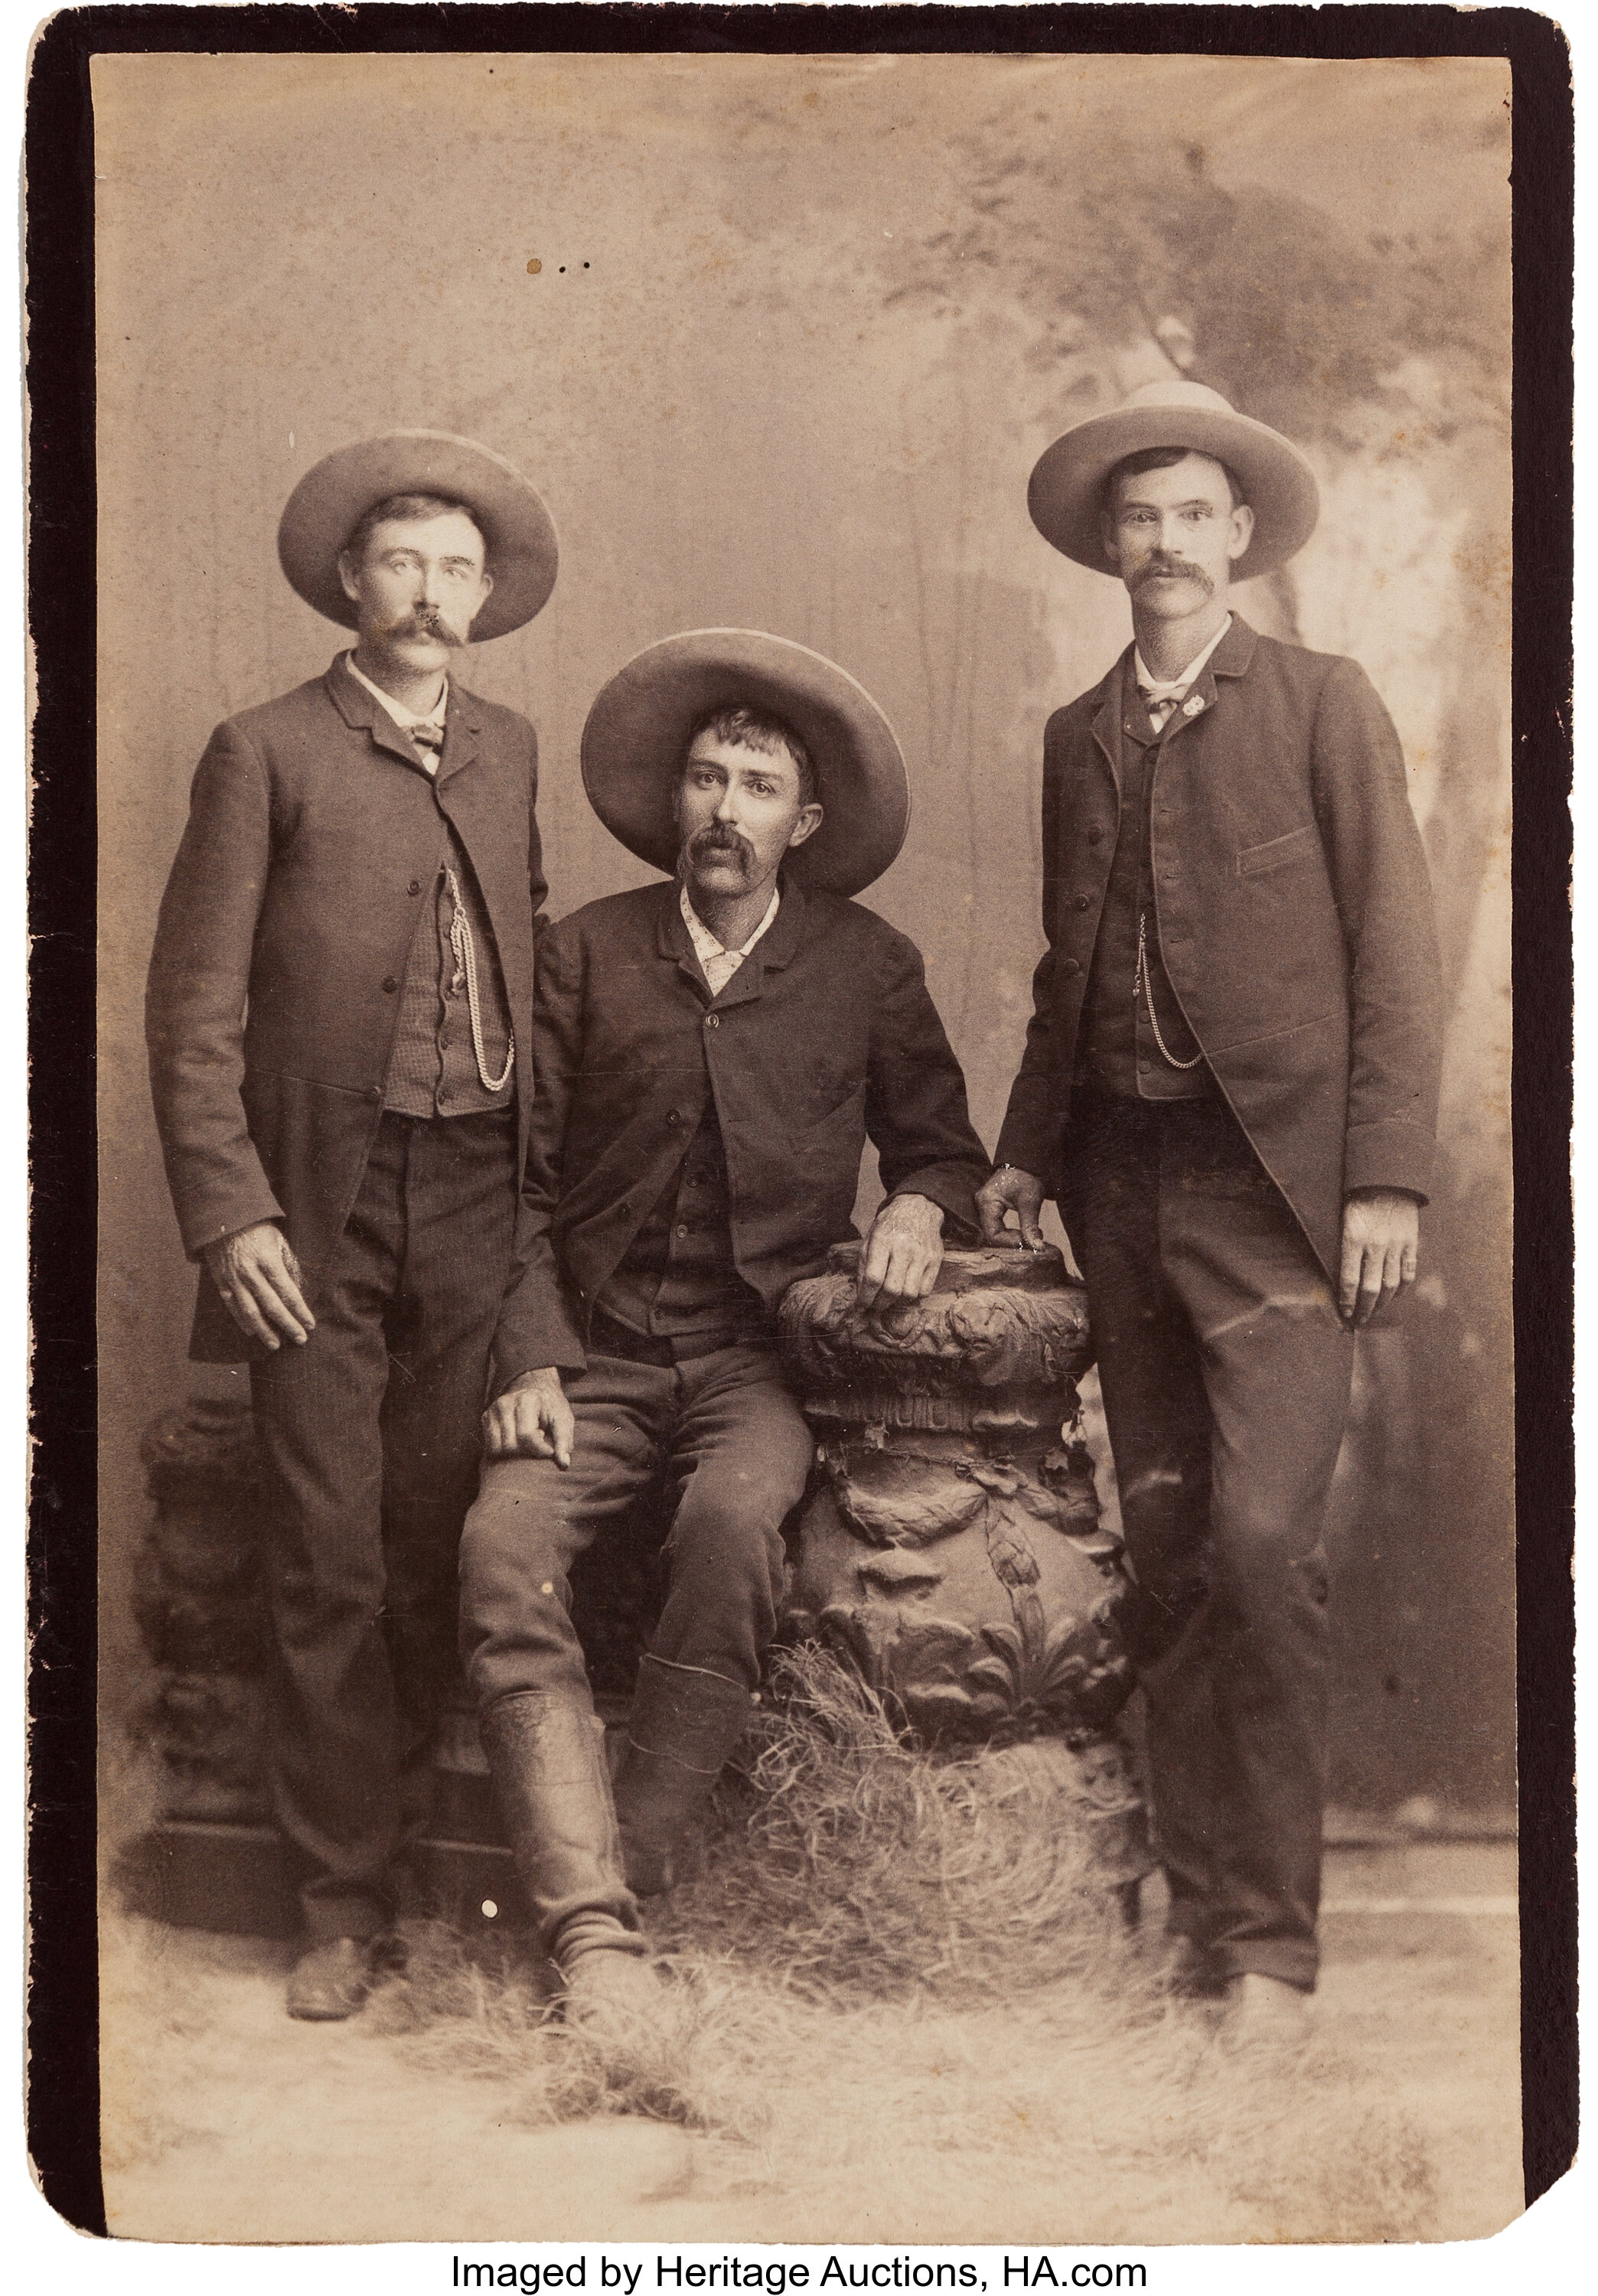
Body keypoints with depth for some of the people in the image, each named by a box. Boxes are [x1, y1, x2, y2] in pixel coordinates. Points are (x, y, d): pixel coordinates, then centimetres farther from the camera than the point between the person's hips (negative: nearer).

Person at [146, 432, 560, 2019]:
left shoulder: (509, 754, 15)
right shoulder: (265, 753, 1)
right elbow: (194, 1007, -3)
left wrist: (543, 1171, 8)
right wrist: (227, 1214, -10)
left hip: (477, 1208, 3)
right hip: (319, 1214, -3)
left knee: (441, 1551, 5)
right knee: (329, 1563, 0)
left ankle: (434, 1853, 18)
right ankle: (343, 1900, 11)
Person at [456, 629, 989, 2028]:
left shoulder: (868, 968, 9)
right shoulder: (589, 952, 9)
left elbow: (945, 1152, 18)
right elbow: (524, 1179, 8)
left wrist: (917, 1206, -7)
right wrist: (530, 1362, -5)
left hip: (761, 1355, -1)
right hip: (598, 1351, 1)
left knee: (735, 1518, -34)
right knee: (504, 1548, -27)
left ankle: (631, 1872, -22)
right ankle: (591, 1933, -27)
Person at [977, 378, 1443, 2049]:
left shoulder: (1321, 706, 1)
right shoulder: (1079, 737, 15)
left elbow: (1394, 954, -3)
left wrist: (1387, 1177, -10)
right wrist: (1029, 1151, 11)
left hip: (1275, 1175, -5)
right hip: (1124, 1176, 5)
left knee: (1261, 1537, -14)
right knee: (1166, 1550, 8)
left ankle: (1269, 1935, -2)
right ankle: (1197, 1897, 19)